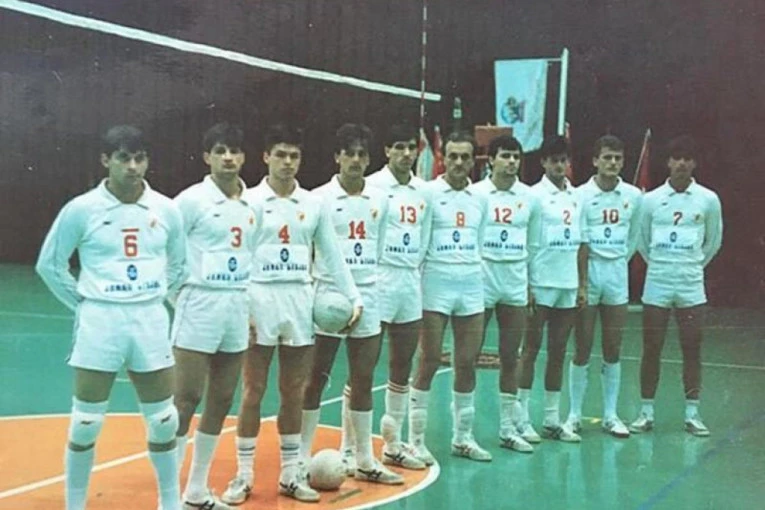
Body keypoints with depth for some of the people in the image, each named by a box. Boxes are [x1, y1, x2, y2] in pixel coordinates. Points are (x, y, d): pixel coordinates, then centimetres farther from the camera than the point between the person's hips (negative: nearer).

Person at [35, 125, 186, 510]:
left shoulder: (166, 210, 1)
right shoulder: (81, 209, -6)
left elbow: (179, 264, 16)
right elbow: (49, 264, 4)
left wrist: (152, 298, 10)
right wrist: (83, 304, 2)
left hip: (151, 322, 3)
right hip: (100, 322, -2)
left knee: (163, 420, 8)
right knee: (86, 422, 2)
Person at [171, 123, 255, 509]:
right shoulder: (192, 200, -7)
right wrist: (181, 297, -6)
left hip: (238, 310, 6)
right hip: (200, 308, -6)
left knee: (221, 401, 10)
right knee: (185, 400, -5)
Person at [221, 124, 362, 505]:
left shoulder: (314, 204, 7)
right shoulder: (249, 201, -3)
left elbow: (333, 256, 10)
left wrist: (354, 297, 2)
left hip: (300, 301, 3)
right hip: (260, 299, -3)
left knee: (294, 393, 9)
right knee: (253, 392, 2)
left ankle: (291, 474, 19)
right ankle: (243, 475, 11)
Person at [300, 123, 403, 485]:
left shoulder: (380, 200, 8)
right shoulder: (319, 198, -5)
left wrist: (373, 288, 11)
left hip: (367, 299, 4)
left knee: (363, 380, 9)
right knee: (316, 379, 2)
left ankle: (364, 460, 18)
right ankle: (302, 456, 12)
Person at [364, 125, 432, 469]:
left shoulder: (423, 191, 11)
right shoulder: (372, 186, -8)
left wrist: (413, 269, 12)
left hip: (410, 285, 7)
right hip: (378, 283, -6)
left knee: (402, 370, 12)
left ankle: (393, 444, 23)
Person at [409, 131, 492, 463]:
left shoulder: (480, 200, 12)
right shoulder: (428, 193, -4)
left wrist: (475, 273, 14)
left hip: (472, 286, 5)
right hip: (436, 284, -5)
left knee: (467, 364, 8)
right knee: (429, 363, -1)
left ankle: (462, 437, 20)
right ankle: (417, 439, 8)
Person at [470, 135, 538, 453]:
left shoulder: (529, 197, 6)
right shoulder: (474, 194, -4)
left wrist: (531, 282, 9)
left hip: (516, 285, 3)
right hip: (480, 282, -3)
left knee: (510, 359, 9)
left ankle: (508, 429, 18)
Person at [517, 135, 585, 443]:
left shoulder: (576, 197, 11)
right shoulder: (534, 195, -7)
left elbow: (579, 244, 14)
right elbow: (522, 244, -8)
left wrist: (582, 285, 11)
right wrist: (526, 286, -12)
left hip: (568, 287, 6)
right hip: (541, 285, -6)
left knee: (558, 352, 10)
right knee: (530, 351, 0)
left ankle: (552, 419, 17)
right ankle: (522, 419, 5)